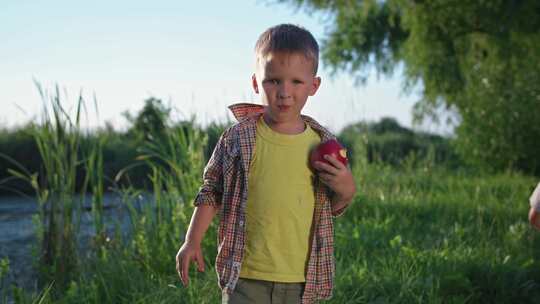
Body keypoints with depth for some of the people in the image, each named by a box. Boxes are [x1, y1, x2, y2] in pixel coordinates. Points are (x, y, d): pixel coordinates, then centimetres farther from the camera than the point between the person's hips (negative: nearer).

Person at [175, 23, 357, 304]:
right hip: (246, 277, -2)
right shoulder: (238, 138, -6)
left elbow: (332, 208, 11)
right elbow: (211, 191, 5)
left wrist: (346, 190, -9)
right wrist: (192, 242, 1)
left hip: (301, 280, 2)